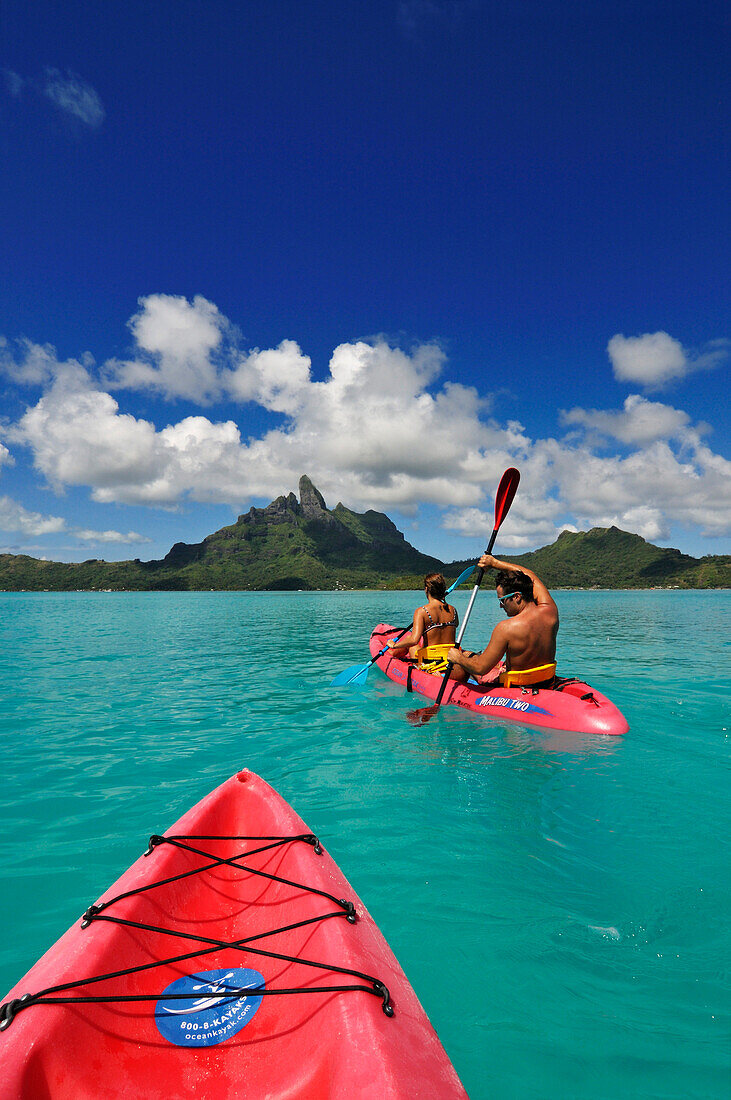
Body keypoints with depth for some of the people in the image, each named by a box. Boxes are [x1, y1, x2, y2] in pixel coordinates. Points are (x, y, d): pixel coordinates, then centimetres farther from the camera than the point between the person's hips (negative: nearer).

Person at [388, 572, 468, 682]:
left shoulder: (421, 611, -15)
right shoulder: (453, 610, 0)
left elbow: (414, 640, -25)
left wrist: (394, 645, -8)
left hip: (430, 665, -4)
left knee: (409, 640, 26)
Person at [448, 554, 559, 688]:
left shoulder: (506, 628, -28)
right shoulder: (550, 611, -9)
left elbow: (480, 668, -22)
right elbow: (530, 575, 9)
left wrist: (458, 658, -3)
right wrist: (494, 563, 15)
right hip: (548, 684, 7)